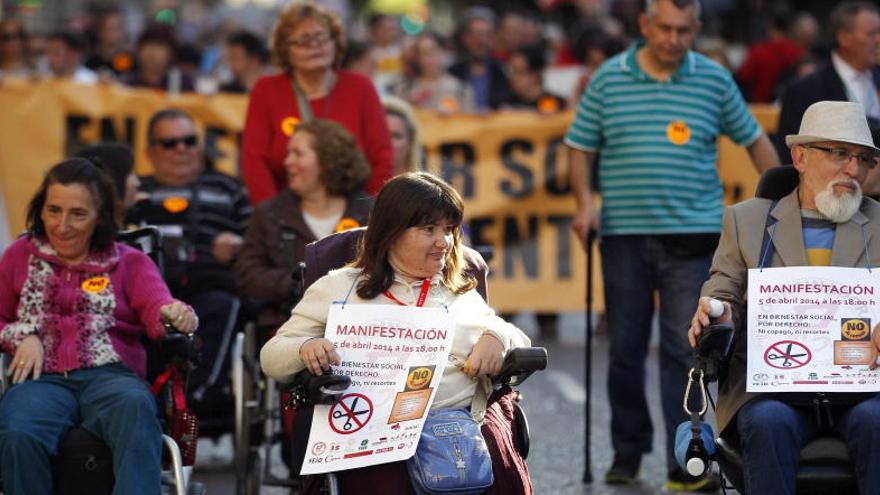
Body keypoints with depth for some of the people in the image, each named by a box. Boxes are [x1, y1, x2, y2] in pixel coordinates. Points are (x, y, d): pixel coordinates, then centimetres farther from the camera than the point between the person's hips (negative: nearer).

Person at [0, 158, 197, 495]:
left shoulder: (131, 262, 20)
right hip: (43, 379, 1)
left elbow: (156, 307, 2)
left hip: (111, 375, 0)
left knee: (136, 408, -39)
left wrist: (177, 316, -23)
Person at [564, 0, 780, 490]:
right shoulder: (609, 79, 4)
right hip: (624, 234, 1)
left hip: (693, 236, -1)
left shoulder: (714, 80, 4)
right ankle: (628, 451, 22)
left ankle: (685, 464, -6)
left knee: (684, 350, -7)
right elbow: (581, 147, 9)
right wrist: (585, 202, -5)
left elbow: (754, 140, 14)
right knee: (626, 349, 7)